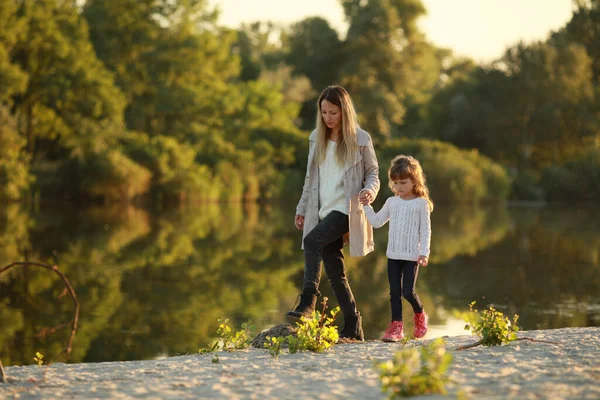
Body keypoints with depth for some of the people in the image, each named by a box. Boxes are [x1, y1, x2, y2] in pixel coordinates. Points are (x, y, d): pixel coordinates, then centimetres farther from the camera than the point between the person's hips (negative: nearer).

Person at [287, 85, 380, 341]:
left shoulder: (360, 139, -2)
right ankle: (352, 328, 11)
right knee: (334, 271, 5)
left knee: (312, 241, -30)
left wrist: (370, 190, -18)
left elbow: (373, 173, 3)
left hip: (346, 210, -6)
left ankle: (308, 301, -32)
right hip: (323, 211, 6)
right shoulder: (316, 138, 13)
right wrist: (302, 209, 17)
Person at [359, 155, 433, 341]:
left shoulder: (421, 204, -3)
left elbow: (425, 230, -4)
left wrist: (424, 252, -12)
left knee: (408, 291, -8)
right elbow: (377, 221, 17)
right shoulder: (392, 202, 9)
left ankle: (420, 315, 20)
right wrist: (367, 206, 4)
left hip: (412, 255, -4)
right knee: (394, 291, 4)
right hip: (393, 254, 4)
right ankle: (396, 326, 9)